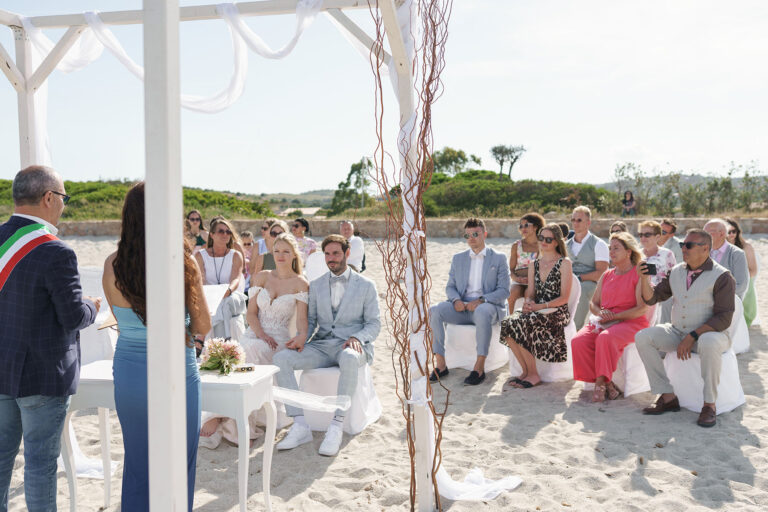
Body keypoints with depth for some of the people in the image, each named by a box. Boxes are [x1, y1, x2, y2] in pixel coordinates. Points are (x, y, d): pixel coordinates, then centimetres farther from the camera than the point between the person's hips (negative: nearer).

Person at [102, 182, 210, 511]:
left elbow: (120, 319, 8)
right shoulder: (183, 263, -15)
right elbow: (203, 326, -6)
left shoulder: (112, 265, -6)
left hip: (128, 373, 4)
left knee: (137, 464, 19)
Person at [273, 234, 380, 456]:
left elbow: (374, 324, 4)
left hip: (350, 346, -4)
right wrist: (302, 338, -6)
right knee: (280, 358, -22)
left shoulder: (366, 285, 7)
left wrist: (357, 338, -17)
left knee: (349, 359, -41)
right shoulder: (316, 285, 17)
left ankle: (336, 427, -35)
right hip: (321, 346, 4)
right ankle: (300, 425, -23)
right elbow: (311, 320, 17)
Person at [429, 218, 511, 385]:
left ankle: (479, 367, -34)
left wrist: (481, 300, -18)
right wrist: (456, 300, -8)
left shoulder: (499, 259, 7)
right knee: (434, 311, -25)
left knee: (482, 312, -40)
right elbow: (450, 286, 17)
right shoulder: (458, 258, 19)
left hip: (489, 306, -4)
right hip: (462, 307, 4)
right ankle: (440, 364, -22)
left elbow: (504, 291, -1)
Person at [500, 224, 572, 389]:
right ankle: (526, 371, -15)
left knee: (521, 323, -30)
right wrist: (528, 303, -9)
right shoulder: (534, 265, 18)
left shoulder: (564, 263, 0)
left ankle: (533, 375, -17)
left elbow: (564, 297, -6)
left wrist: (541, 306, -17)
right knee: (507, 322, -25)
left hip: (557, 312, -5)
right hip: (536, 311, 5)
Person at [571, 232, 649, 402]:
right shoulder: (606, 275, 21)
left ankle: (600, 382, -24)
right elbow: (593, 303, 21)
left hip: (630, 322, -6)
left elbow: (642, 309, -9)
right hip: (603, 322, 6)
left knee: (606, 338, -38)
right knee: (578, 341, -24)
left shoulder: (639, 275, 1)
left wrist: (614, 316, -14)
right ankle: (607, 384, -18)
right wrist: (600, 312, -2)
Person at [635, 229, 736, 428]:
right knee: (643, 337, -16)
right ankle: (668, 397, -13)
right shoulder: (676, 272, 8)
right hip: (677, 332, 6)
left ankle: (709, 404, -22)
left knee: (709, 343, -39)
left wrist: (692, 337, -23)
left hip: (708, 333, -6)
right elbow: (651, 298, 11)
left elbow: (723, 318, -16)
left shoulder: (722, 277, -10)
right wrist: (644, 278, -9)